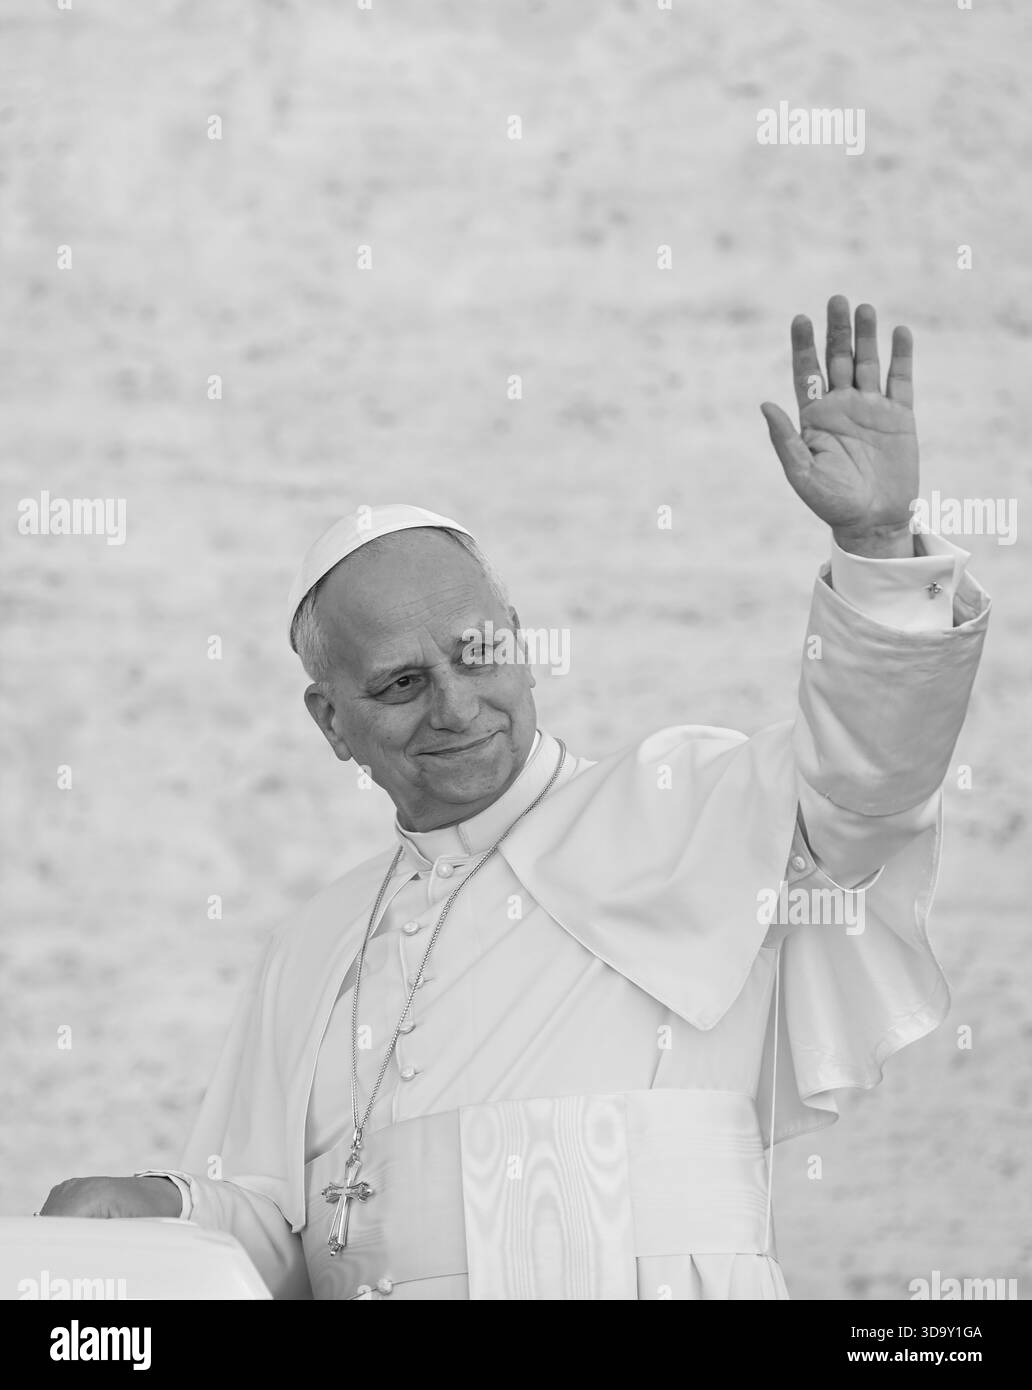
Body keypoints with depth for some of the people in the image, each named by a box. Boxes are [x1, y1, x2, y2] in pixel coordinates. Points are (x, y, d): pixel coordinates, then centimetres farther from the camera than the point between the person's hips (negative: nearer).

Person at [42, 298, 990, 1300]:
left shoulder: (676, 815, 8)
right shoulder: (314, 955, 21)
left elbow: (865, 771, -5)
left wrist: (876, 536, -17)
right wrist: (161, 1210, 0)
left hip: (649, 1281, -5)